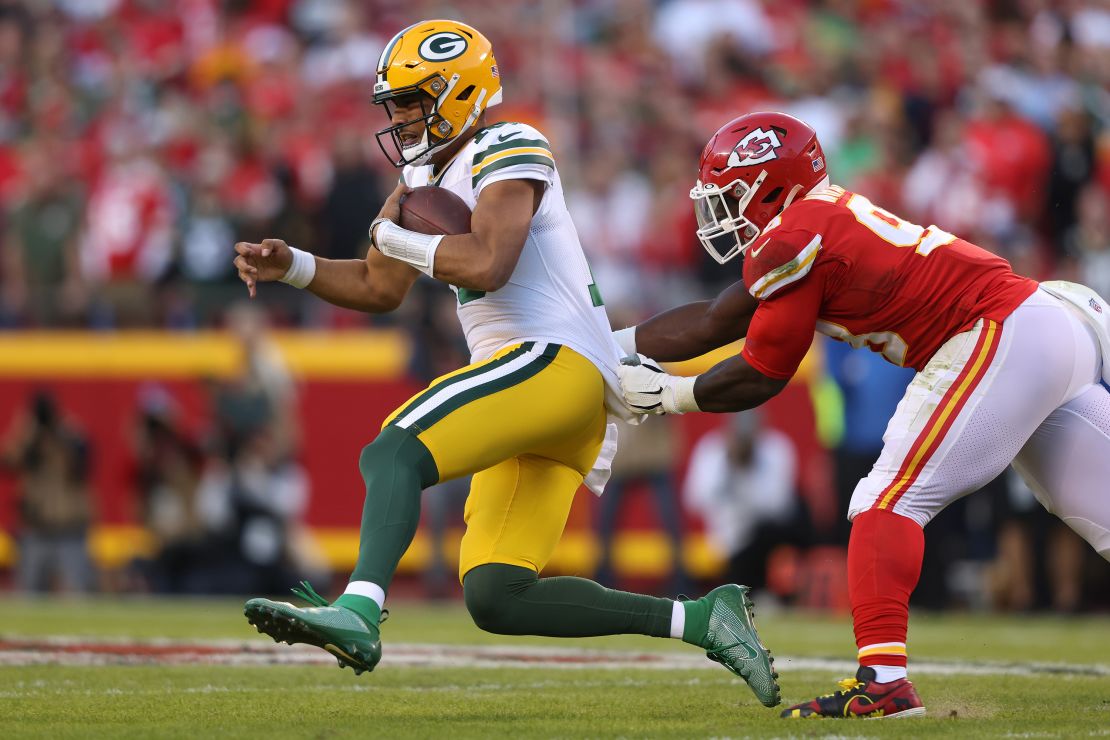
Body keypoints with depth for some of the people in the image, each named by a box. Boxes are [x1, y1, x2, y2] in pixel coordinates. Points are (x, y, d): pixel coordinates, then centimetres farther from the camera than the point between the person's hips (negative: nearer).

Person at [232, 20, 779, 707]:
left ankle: (359, 610, -47)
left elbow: (486, 266, -21)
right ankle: (698, 620, 4)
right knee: (496, 598, 2)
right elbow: (380, 289, 30)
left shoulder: (508, 152, -5)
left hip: (555, 358, -10)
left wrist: (395, 238, -6)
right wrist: (291, 266, 15)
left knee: (394, 453, -27)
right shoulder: (425, 179, 22)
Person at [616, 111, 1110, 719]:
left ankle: (883, 681, -18)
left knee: (891, 500, -9)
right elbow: (715, 322, 25)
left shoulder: (794, 240, -7)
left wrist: (664, 394, 11)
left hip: (999, 338, -10)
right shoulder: (823, 224, 20)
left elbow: (759, 378, -1)